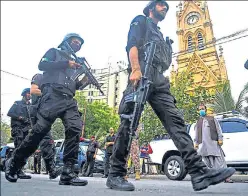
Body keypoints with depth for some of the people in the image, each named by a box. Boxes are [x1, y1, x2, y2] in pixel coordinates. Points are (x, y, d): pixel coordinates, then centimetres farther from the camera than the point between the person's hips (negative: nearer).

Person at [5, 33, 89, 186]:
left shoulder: (75, 63, 34)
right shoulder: (54, 52, 19)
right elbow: (42, 65, -1)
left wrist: (83, 82, 10)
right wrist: (66, 63, -4)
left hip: (69, 100, 6)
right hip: (52, 95, -5)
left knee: (75, 129, -17)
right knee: (41, 129, -15)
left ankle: (68, 172, -18)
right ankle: (14, 163, 6)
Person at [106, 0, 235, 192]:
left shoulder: (160, 35, 39)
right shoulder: (141, 21, 18)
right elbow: (132, 45, -2)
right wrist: (136, 69, -18)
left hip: (159, 82, 7)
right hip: (141, 76, -7)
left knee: (176, 121, -9)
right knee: (128, 124, -11)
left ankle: (200, 173, -16)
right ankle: (115, 175, -4)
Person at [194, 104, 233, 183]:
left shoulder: (212, 119, 17)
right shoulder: (198, 122, 22)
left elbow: (218, 129, 9)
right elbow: (196, 134, 18)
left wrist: (220, 139, -3)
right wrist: (196, 142, 8)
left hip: (213, 142, -2)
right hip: (203, 144, 2)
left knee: (220, 160, -6)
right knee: (207, 161, -2)